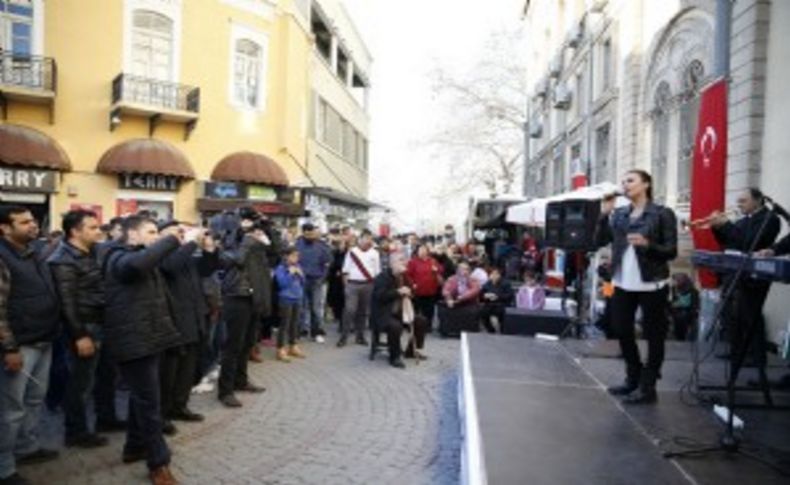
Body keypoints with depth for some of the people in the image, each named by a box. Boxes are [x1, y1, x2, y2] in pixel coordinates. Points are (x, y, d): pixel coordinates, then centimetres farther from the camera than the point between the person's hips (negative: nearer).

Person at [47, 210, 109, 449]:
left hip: (98, 324, 8)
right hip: (84, 327, -8)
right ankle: (76, 432, 16)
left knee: (92, 378, 17)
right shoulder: (64, 261, -14)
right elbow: (67, 302, -18)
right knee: (81, 381, 3)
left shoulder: (90, 254, 11)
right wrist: (79, 335, -19)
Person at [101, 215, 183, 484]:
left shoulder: (141, 258, 20)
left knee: (142, 397, 20)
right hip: (134, 340, -10)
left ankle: (135, 447, 35)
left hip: (148, 337, 10)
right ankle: (158, 463, 3)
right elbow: (138, 263, -38)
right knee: (149, 402, -5)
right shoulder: (120, 258, -13)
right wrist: (172, 240, -31)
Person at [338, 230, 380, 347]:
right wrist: (346, 283, -1)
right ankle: (344, 336, -2)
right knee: (350, 310, -9)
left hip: (368, 285, 3)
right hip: (353, 284, -3)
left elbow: (377, 271, 10)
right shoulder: (352, 252, 1)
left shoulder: (374, 253, 7)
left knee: (363, 311, 10)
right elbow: (346, 269, 3)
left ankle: (360, 335, 20)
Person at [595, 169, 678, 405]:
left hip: (651, 285, -5)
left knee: (653, 336, 4)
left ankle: (648, 387, 14)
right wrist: (604, 214, -7)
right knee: (622, 331, 12)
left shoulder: (662, 214, -5)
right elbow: (600, 241, 3)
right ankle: (633, 378, 30)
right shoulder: (619, 214, 9)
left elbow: (671, 251, -8)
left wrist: (647, 244, -24)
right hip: (623, 284, 5)